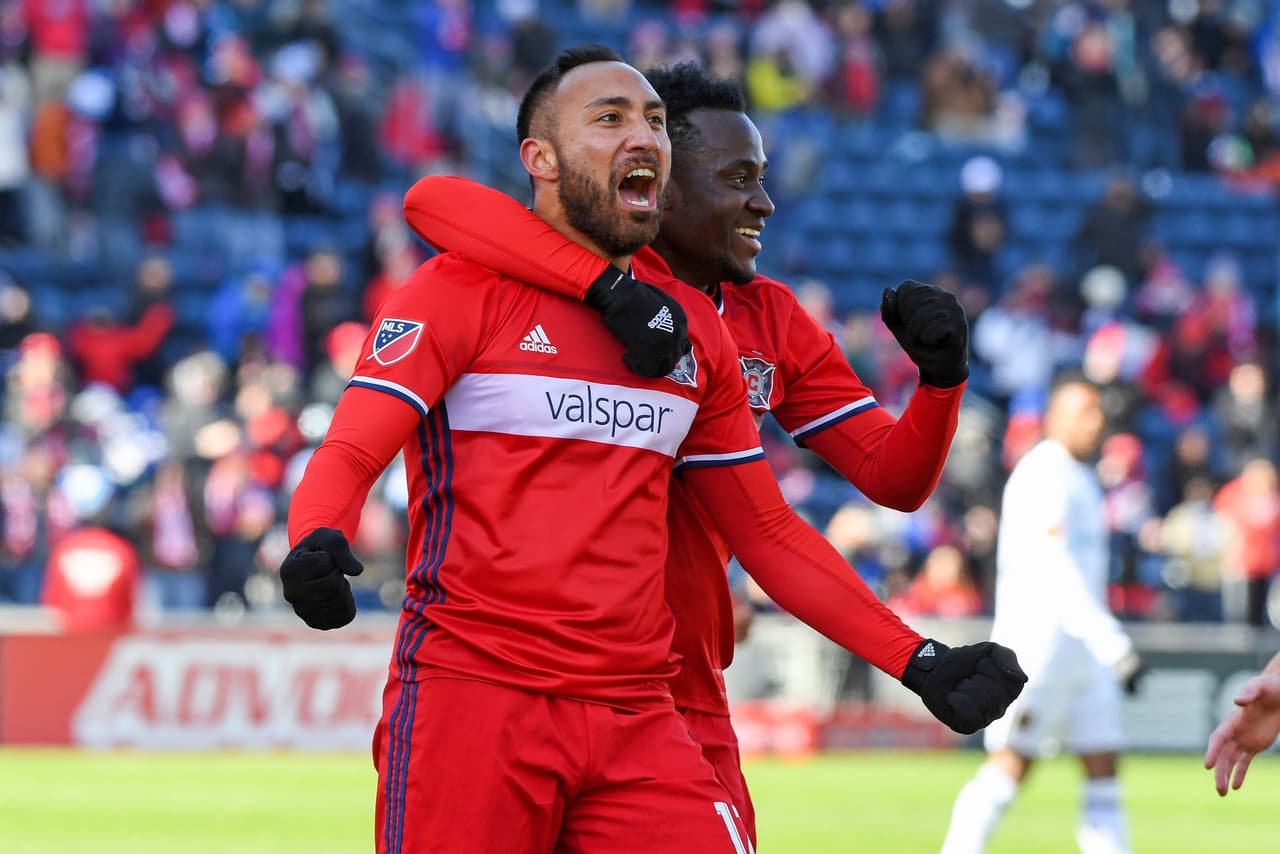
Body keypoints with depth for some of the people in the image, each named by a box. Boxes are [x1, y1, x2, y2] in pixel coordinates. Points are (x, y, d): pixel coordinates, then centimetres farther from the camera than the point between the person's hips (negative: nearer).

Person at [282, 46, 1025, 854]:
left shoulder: (696, 328, 18)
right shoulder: (466, 289, 2)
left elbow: (768, 532, 22)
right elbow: (351, 453, -8)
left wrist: (917, 661, 14)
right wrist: (316, 546, -31)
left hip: (639, 722, 4)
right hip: (470, 691, -4)